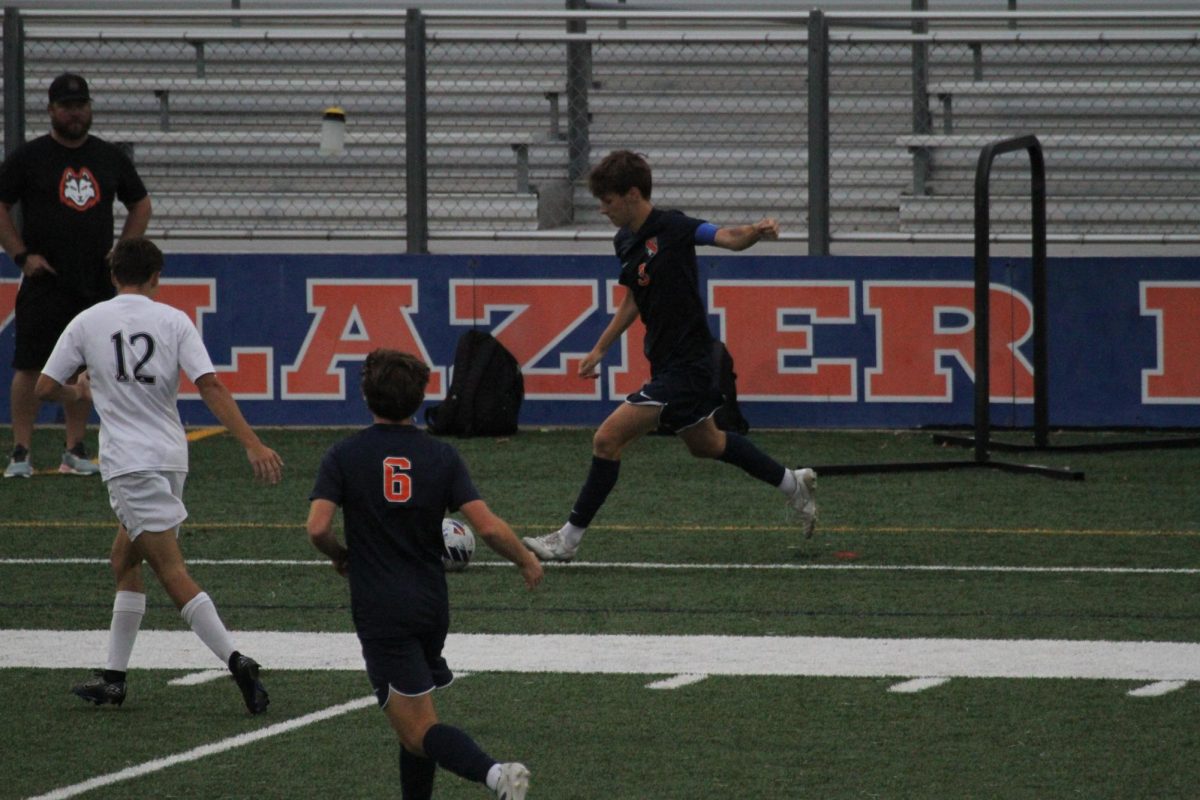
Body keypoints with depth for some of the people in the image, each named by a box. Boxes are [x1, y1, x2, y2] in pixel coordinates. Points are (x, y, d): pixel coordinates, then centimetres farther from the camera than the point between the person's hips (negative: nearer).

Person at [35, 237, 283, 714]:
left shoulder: (87, 323, 1)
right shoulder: (173, 321, 2)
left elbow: (45, 387, 6)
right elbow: (210, 388, -7)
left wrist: (78, 393, 29)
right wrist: (252, 445, -11)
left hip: (129, 461, -4)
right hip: (170, 455, 4)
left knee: (171, 571, -10)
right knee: (125, 562, 18)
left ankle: (235, 661, -25)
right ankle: (113, 679, 19)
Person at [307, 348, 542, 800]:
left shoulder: (343, 457, -4)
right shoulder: (441, 457, 1)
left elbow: (317, 528, -15)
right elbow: (487, 526, -7)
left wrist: (340, 556, 7)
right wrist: (527, 562, 10)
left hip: (379, 612, -4)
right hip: (432, 606, 4)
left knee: (418, 731, -9)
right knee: (418, 716, 23)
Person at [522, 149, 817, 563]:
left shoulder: (671, 228, -18)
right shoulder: (625, 242, 9)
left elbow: (728, 238, -30)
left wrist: (757, 231, -51)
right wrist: (599, 350, 24)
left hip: (684, 365, -10)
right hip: (666, 362, 10)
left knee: (608, 439, -13)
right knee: (704, 443, 26)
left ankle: (568, 540, -6)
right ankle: (793, 485, 43)